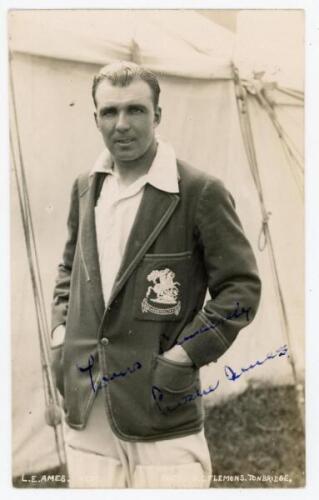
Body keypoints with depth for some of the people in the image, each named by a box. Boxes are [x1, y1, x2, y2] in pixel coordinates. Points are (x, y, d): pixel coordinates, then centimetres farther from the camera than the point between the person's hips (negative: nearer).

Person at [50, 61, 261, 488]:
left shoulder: (201, 192, -10)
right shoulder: (86, 187, 9)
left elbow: (241, 287, -8)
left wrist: (181, 359, -13)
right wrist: (60, 337, 9)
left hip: (161, 411, -5)